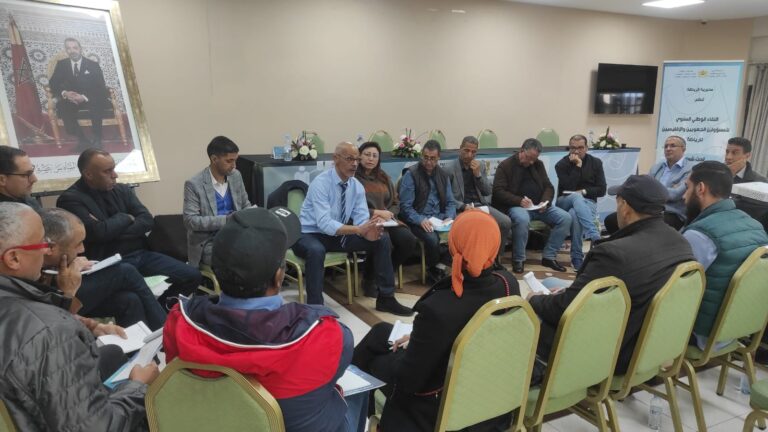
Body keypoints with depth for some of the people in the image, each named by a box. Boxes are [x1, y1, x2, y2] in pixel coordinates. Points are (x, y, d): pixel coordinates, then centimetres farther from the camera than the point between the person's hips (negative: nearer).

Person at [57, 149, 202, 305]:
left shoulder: (122, 190, 13)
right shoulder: (71, 199, -4)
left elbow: (147, 220, 2)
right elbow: (100, 232, -17)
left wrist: (114, 231, -11)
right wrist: (126, 218, -1)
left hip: (141, 254, 6)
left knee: (192, 276, -8)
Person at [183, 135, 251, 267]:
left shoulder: (236, 176, 7)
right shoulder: (194, 184, -10)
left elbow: (246, 205, 18)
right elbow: (190, 220, -14)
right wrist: (224, 220, -23)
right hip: (208, 242, -5)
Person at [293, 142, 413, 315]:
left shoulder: (357, 186, -3)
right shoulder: (320, 183, -23)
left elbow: (362, 219, -8)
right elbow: (324, 224, -32)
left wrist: (369, 231, -33)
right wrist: (359, 229, -42)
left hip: (338, 235, 6)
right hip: (310, 235, -6)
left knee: (382, 239, -8)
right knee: (316, 251, -42)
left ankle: (385, 298, 0)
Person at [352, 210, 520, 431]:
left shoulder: (438, 308, -37)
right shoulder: (509, 284, -16)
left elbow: (408, 380, -23)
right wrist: (420, 337, 6)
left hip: (441, 408, -6)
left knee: (381, 333, 17)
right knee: (383, 331, 20)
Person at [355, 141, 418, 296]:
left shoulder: (384, 177, 20)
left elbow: (396, 204, 18)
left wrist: (388, 214, -5)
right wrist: (376, 213, -14)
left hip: (387, 221, 6)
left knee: (408, 240, -21)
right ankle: (370, 279, -7)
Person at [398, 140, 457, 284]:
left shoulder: (443, 175, 13)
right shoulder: (411, 174, -5)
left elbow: (450, 202, 13)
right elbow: (405, 207, -9)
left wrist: (449, 218, -8)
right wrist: (421, 220, -24)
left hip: (440, 217, 5)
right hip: (418, 219, -5)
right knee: (432, 238, -33)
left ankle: (440, 267, -5)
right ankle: (433, 273, -5)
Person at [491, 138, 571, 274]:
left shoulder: (538, 165, 17)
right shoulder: (505, 165, -1)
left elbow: (548, 187, 16)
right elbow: (498, 191, -9)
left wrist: (545, 201, -7)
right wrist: (519, 201, -22)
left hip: (539, 206, 6)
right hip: (516, 206, -6)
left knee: (565, 218, -15)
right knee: (522, 219, -40)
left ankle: (549, 257, -4)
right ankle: (518, 260, -20)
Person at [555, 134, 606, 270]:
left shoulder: (595, 162, 6)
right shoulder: (562, 164, 0)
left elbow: (602, 190, 2)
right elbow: (568, 187, -15)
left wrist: (584, 192, -12)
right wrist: (577, 166, -16)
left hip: (587, 202, 1)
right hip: (565, 201, -1)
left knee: (575, 215, -36)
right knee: (576, 197, -39)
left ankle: (577, 259, -35)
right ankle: (596, 238, -52)